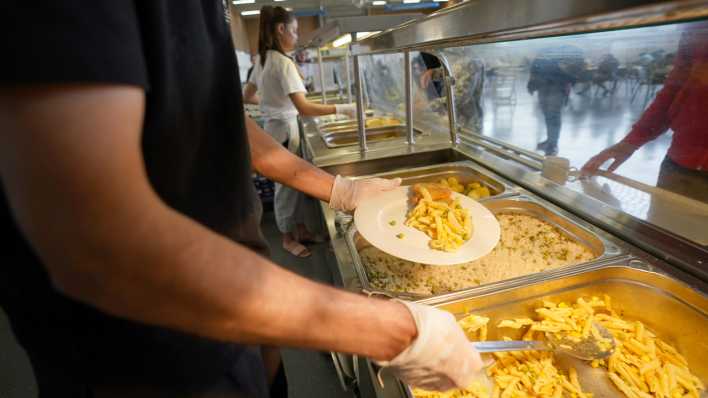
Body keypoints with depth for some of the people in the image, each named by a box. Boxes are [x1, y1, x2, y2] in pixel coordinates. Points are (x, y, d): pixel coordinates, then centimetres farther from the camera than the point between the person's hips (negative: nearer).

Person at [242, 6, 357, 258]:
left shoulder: (262, 59, 9)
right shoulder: (283, 62, -19)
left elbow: (247, 96, 19)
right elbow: (303, 108, -28)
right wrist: (341, 109, -25)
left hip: (274, 127, 9)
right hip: (284, 130, -9)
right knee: (287, 185, 4)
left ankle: (300, 230, 29)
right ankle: (288, 239, 22)